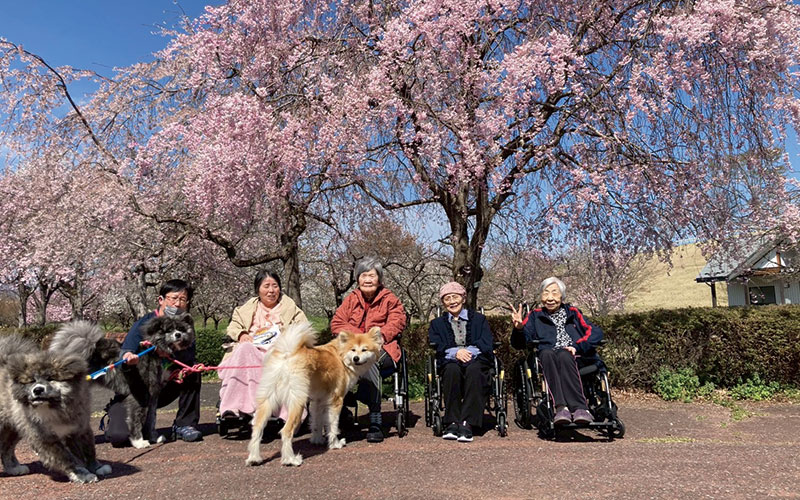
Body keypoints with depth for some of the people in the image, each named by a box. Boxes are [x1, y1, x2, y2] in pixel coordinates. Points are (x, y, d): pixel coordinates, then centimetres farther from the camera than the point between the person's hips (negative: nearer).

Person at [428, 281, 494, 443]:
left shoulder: (479, 319, 20)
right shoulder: (437, 324, 22)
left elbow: (487, 345, 3)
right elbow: (436, 348, 4)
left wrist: (468, 352, -16)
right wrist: (455, 352, -16)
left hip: (476, 360, 0)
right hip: (451, 363, 1)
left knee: (474, 369, -36)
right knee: (452, 369, -36)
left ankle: (467, 423, -39)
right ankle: (452, 422, -34)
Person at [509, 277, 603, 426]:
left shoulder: (572, 312, 23)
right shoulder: (536, 316, 22)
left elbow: (596, 333, 8)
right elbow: (519, 343, 10)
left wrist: (577, 347, -9)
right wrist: (518, 329, -13)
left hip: (575, 359, 0)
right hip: (547, 360, 0)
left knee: (563, 355, -34)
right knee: (546, 353, -34)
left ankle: (578, 408, -47)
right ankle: (561, 407, -47)